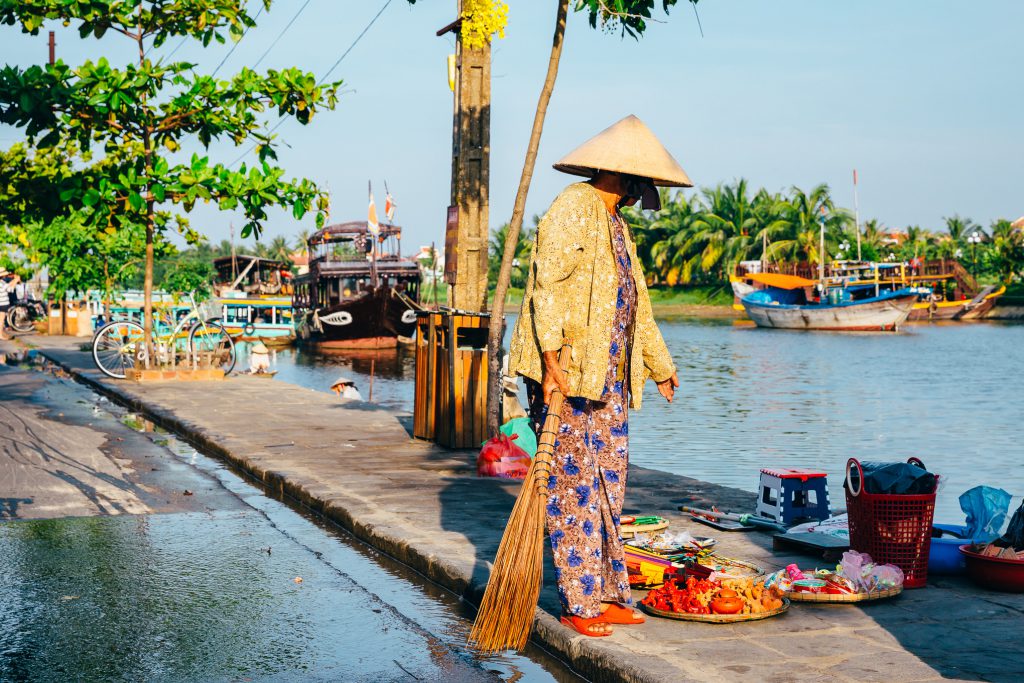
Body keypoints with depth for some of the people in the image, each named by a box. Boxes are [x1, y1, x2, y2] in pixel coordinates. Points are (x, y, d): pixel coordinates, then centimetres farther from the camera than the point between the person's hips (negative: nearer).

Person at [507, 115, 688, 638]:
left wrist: (660, 365, 34)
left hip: (610, 378, 9)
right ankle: (579, 604, 1)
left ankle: (608, 595, 17)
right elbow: (547, 287, -17)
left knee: (608, 488, 10)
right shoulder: (571, 210, -8)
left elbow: (635, 301, 29)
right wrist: (551, 363, -26)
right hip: (566, 376, -9)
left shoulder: (615, 223, 21)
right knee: (573, 488, -5)